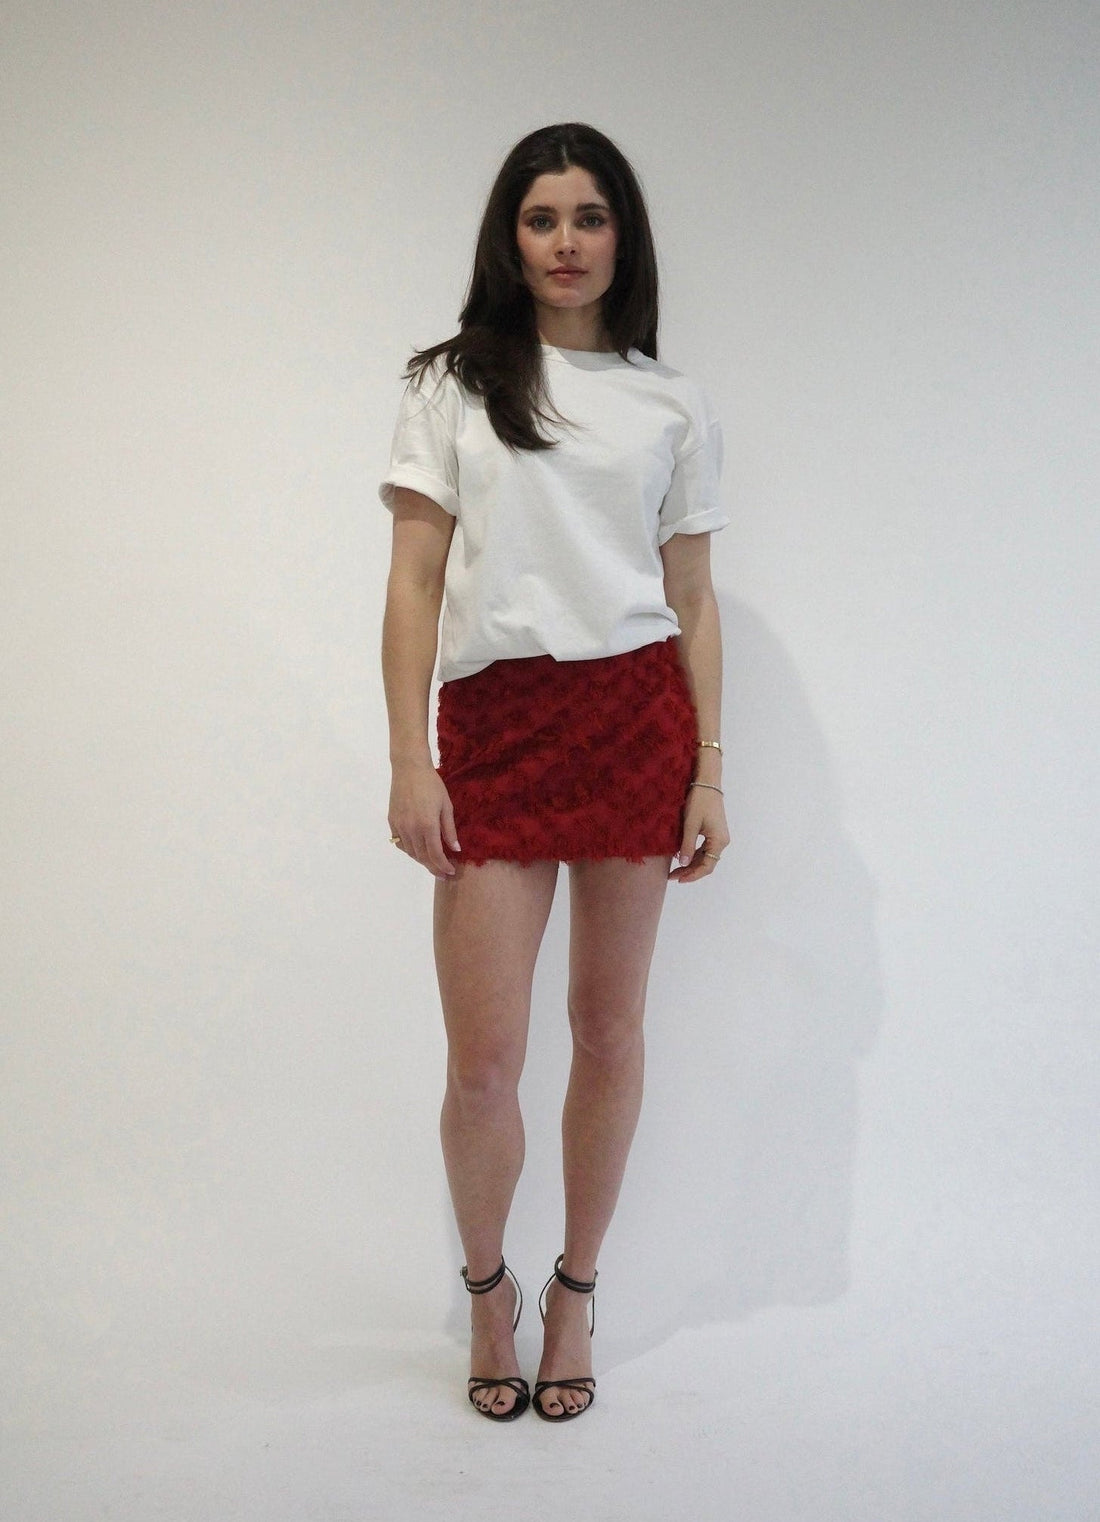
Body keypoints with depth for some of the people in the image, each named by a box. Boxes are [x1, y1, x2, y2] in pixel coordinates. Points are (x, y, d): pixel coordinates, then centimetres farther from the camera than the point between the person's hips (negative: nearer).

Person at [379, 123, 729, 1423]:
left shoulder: (671, 406, 11)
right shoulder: (450, 386, 8)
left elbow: (694, 600, 10)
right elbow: (415, 582, 2)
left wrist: (709, 771, 3)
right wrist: (409, 762, -6)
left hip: (637, 718, 1)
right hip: (494, 728, -1)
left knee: (608, 1028, 7)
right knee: (484, 1062, -3)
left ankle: (574, 1292, 26)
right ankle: (487, 1288, 25)